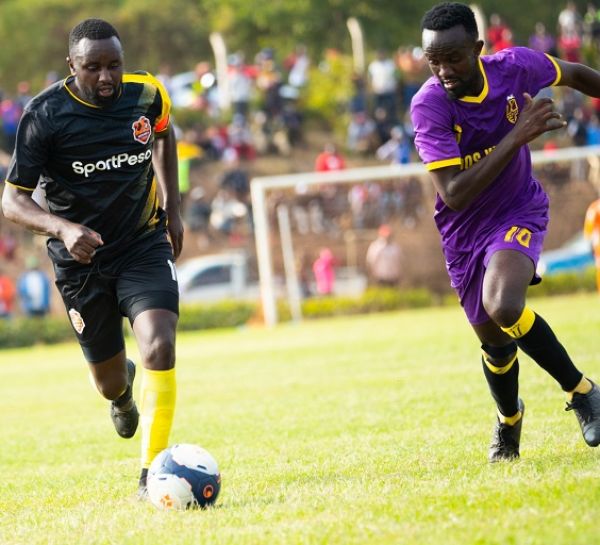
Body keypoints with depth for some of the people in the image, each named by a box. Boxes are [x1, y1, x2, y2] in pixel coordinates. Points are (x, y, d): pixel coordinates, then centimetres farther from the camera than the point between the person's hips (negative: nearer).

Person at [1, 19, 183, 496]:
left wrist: (172, 207, 13)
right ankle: (123, 392, 52)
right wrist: (62, 227, -33)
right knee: (110, 381, 11)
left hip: (145, 246, 1)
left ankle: (151, 473, -16)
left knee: (159, 349, -24)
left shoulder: (147, 94, -7)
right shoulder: (45, 115, -17)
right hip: (81, 258, -1)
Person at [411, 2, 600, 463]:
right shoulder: (429, 106, -26)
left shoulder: (516, 67, -19)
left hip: (519, 212, -1)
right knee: (494, 340, 13)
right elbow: (454, 195, -34)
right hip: (465, 230, 1)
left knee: (503, 306, -30)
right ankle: (509, 418, 47)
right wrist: (517, 136, -39)